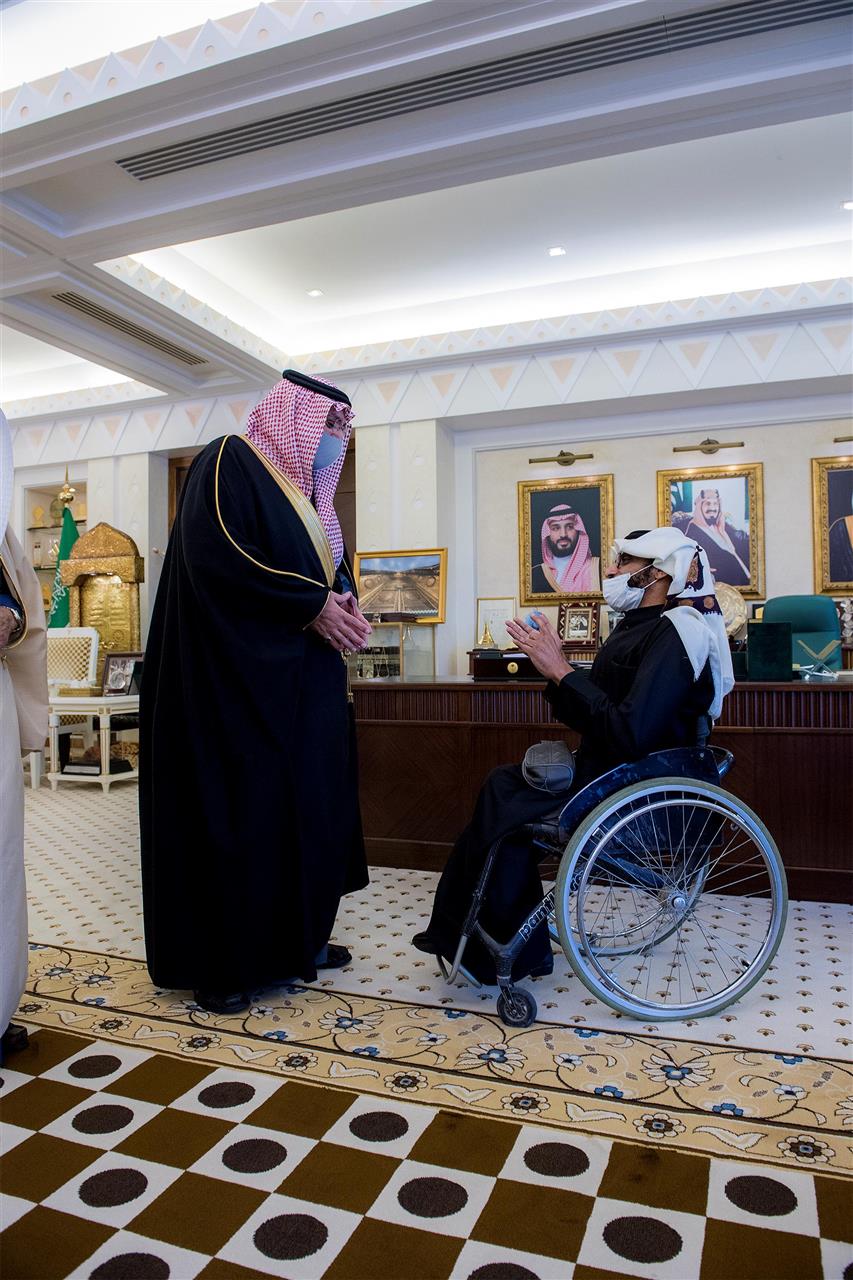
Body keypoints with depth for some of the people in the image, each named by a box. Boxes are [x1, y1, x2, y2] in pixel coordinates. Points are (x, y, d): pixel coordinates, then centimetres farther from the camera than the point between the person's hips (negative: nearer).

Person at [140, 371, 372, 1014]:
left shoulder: (308, 493, 20)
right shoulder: (230, 462, -6)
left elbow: (332, 568, 23)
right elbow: (215, 555, -21)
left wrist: (346, 603, -1)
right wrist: (313, 606, -18)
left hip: (305, 683, 9)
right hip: (239, 678, -9)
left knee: (308, 806, 9)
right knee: (238, 813, -3)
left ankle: (297, 939, 23)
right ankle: (218, 963, 10)